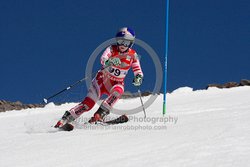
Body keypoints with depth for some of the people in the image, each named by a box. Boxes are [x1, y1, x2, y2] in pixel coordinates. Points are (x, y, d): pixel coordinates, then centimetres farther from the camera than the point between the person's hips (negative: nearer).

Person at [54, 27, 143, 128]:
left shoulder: (133, 55, -4)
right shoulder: (112, 49, -11)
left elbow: (138, 72, -1)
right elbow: (103, 59, -29)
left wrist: (138, 78, -25)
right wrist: (109, 62, -53)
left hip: (117, 83, 1)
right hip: (103, 79, -1)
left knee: (118, 91, -35)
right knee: (89, 103, -14)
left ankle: (99, 114, -35)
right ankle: (66, 118, -6)